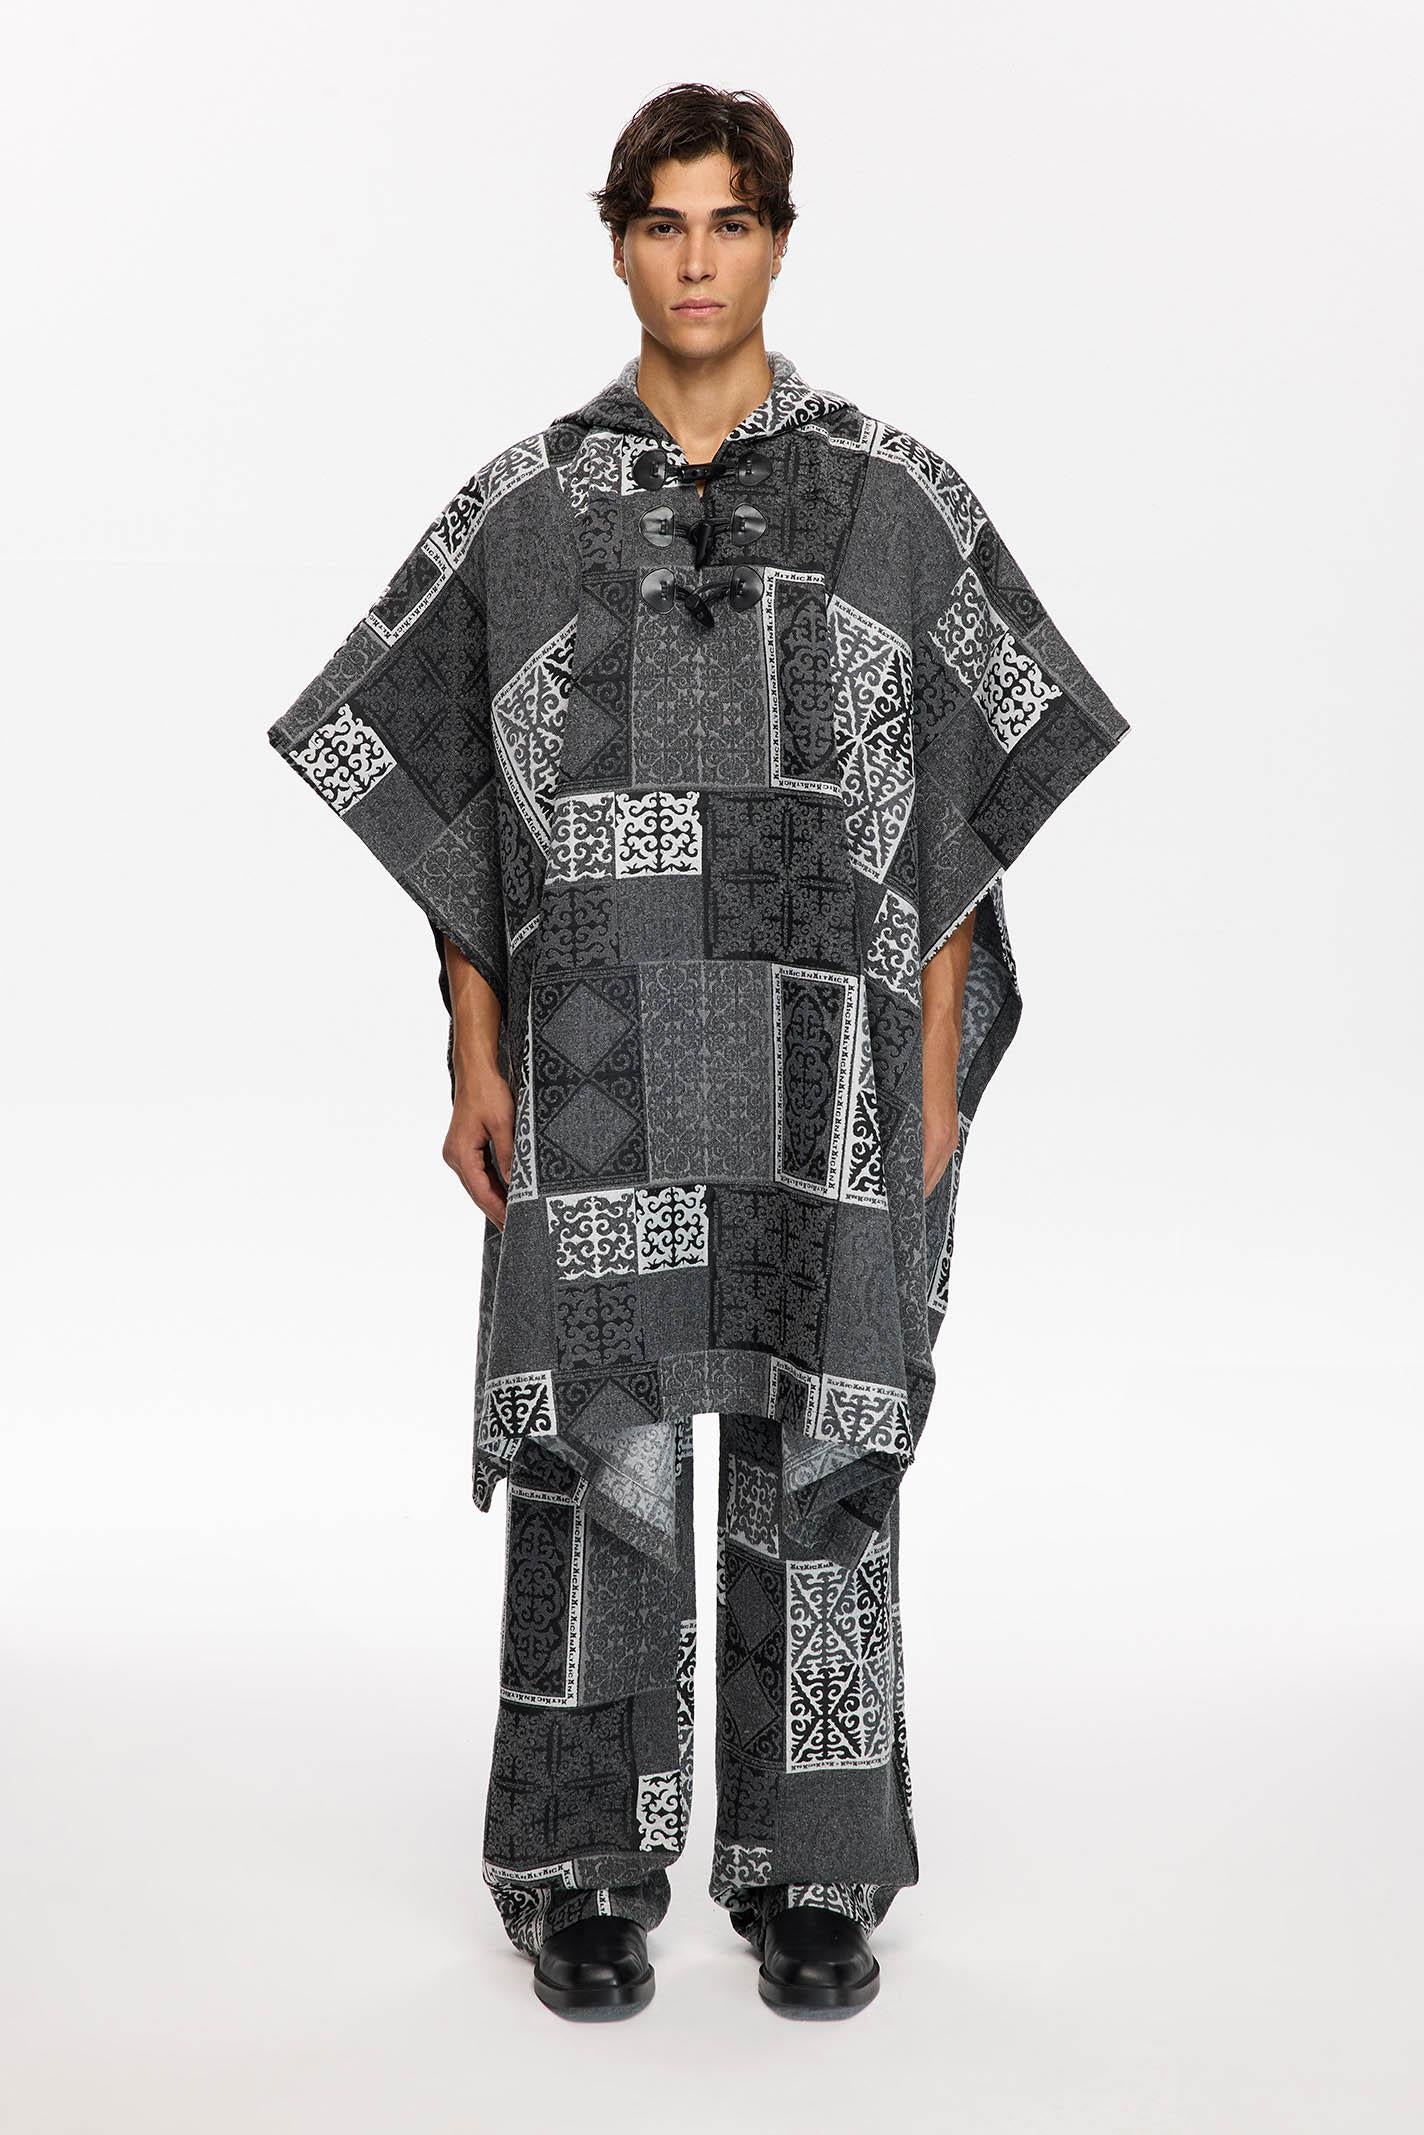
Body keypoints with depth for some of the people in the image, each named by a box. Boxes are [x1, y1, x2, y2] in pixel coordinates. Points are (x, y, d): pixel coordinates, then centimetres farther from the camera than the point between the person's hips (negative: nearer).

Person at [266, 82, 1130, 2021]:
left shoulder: (895, 496, 4)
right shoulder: (526, 505, 5)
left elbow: (963, 804, 4)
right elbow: (452, 799, 7)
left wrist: (941, 1070, -2)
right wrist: (476, 1064, 0)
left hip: (835, 1060, 0)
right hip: (603, 1064, 0)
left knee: (820, 1455, 3)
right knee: (605, 1455, -1)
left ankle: (814, 1875, 15)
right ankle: (586, 1875, 13)